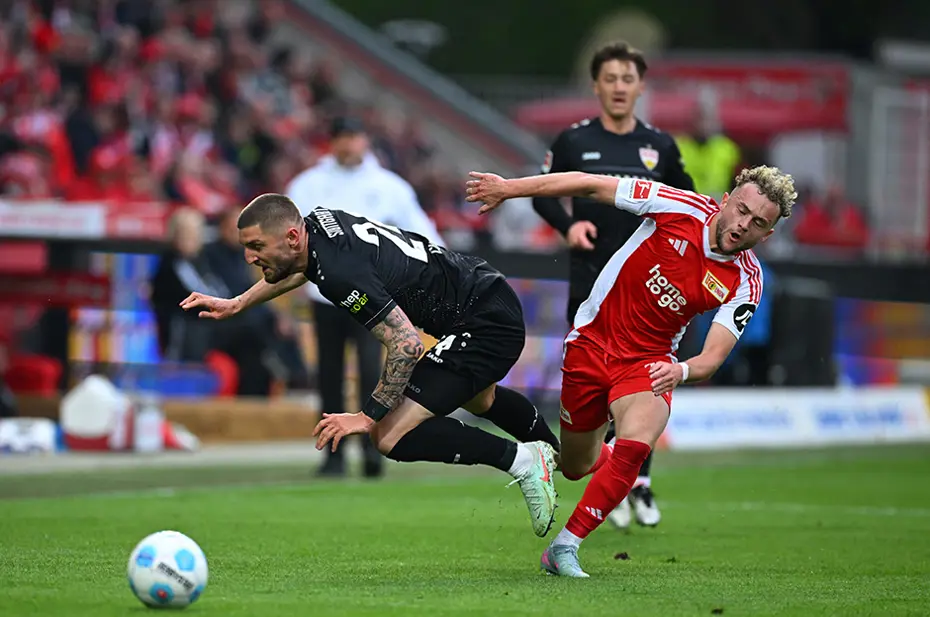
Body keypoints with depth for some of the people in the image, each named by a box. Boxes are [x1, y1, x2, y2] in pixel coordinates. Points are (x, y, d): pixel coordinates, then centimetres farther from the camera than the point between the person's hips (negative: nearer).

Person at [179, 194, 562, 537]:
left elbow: (406, 344, -30)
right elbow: (300, 268, 24)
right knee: (479, 399, 39)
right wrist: (236, 305, 28)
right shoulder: (317, 223, -2)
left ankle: (521, 460, -5)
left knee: (393, 438, -17)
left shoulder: (341, 273, -30)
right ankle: (556, 452, 61)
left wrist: (368, 417, -23)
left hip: (487, 330, -10)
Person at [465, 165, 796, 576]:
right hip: (593, 342, 0)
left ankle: (564, 547, -15)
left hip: (649, 362, 0)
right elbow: (590, 186, -12)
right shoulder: (682, 208, -18)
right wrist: (508, 188, -11)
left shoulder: (745, 284, -15)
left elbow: (713, 357, -21)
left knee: (634, 447, -28)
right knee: (576, 466, 10)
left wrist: (682, 371, -44)